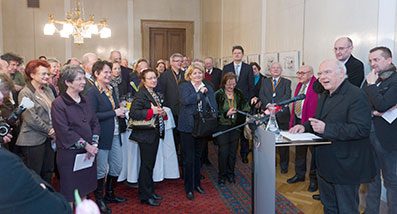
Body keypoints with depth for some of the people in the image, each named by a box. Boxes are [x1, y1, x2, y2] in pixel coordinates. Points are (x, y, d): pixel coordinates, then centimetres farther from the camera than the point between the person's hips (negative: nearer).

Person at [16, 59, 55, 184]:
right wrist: (49, 130, -10)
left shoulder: (48, 91, 12)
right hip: (33, 140, -6)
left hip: (49, 138, 7)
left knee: (48, 172, 13)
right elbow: (31, 119, -16)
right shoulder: (25, 93, -10)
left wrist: (55, 128, -5)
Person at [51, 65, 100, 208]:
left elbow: (95, 123, 8)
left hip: (89, 153, 6)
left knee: (84, 190, 15)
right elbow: (64, 132, -16)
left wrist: (94, 144, -5)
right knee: (70, 194, 6)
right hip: (69, 153, -5)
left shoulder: (85, 100, 9)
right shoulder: (58, 104, -10)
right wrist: (86, 145, -16)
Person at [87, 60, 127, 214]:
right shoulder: (92, 92, -13)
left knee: (117, 166, 14)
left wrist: (120, 113, 1)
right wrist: (114, 112, -18)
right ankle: (99, 199, 23)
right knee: (101, 169, 3)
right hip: (102, 136, -8)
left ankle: (110, 194, 34)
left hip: (115, 135, 8)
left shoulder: (110, 90, 13)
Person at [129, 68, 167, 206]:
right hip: (145, 135, -8)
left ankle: (150, 191, 28)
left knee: (151, 164, 16)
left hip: (155, 134, 8)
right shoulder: (141, 95, -13)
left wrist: (163, 113, 5)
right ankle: (145, 196, 12)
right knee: (146, 165, 0)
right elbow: (133, 113, -23)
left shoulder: (156, 95, 15)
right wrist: (151, 112, -24)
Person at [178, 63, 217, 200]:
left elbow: (214, 108, 4)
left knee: (198, 156, 16)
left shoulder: (208, 89, 11)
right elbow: (186, 100, -19)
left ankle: (197, 184, 31)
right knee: (188, 158, 0)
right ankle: (189, 188, 13)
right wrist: (200, 92, -11)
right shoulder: (184, 86, 1)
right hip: (187, 127, -3)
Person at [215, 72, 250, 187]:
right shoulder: (218, 95, -5)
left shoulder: (239, 94, 6)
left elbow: (246, 107, 10)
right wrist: (226, 113, -21)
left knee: (233, 151, 7)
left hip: (235, 126, 3)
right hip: (222, 126, -3)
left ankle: (230, 174, 24)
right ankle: (222, 176, 12)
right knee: (224, 151, -6)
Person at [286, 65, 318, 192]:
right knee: (299, 150, 20)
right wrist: (293, 122, 14)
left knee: (314, 151, 7)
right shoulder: (299, 85, 11)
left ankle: (314, 179, 22)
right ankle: (300, 175, 37)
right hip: (298, 121, 9)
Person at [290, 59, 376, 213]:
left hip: (345, 167, -9)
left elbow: (362, 129, -27)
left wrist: (326, 129, -29)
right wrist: (305, 126, 1)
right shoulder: (325, 95, 12)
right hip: (325, 165, 9)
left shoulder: (356, 96, -18)